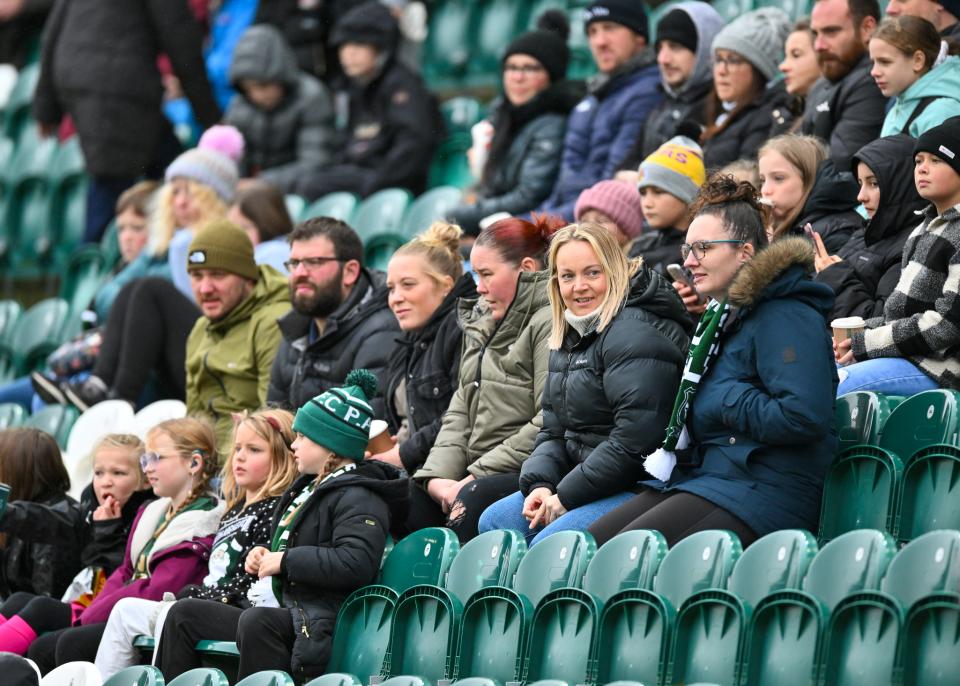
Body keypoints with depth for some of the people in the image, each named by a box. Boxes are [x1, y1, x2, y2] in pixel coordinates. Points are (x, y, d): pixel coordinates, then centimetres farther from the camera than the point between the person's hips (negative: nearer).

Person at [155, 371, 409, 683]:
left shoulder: (359, 499, -10)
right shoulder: (309, 486, 22)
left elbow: (356, 564, -27)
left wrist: (286, 560, -18)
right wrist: (265, 553, 15)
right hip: (282, 613, 11)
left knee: (256, 621, -39)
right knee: (185, 614, 9)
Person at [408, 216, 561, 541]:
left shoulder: (550, 323, -8)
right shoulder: (483, 325, 22)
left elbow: (549, 425, -18)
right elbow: (459, 414, 19)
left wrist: (478, 477, -15)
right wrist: (437, 477, 0)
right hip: (478, 473, 9)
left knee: (473, 503, -34)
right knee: (409, 500, -12)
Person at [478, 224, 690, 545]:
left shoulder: (634, 335, -16)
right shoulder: (569, 337, 16)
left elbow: (634, 439, -24)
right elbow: (553, 431, 18)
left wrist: (566, 497, -17)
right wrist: (539, 485, -3)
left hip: (640, 485, -10)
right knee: (493, 521, 3)